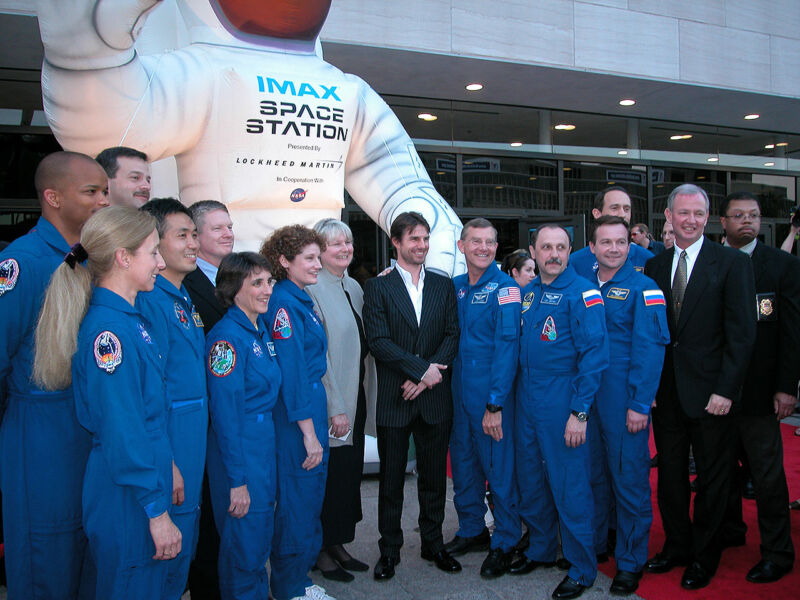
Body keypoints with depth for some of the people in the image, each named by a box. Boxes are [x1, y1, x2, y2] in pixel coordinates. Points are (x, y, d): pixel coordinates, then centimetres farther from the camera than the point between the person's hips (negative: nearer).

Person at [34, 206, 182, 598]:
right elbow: (122, 433, -22)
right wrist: (157, 510, -19)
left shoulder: (132, 319, 8)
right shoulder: (107, 330, -20)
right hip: (126, 493, -9)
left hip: (148, 473, 9)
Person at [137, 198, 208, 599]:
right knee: (171, 547, 2)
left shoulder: (185, 299, 13)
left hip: (194, 440, 9)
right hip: (169, 444, -9)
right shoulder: (149, 301, -16)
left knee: (185, 540, 19)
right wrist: (167, 463, -20)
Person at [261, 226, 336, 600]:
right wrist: (309, 432, -18)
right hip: (295, 416, -9)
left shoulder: (302, 300, 13)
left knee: (311, 496, 17)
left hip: (312, 407, 9)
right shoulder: (283, 302, -16)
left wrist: (316, 426, 15)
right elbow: (291, 372, -19)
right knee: (297, 501, 3)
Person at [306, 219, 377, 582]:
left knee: (351, 471, 15)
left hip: (356, 398, 8)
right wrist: (335, 408, -17)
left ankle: (338, 544, 30)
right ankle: (322, 552, 20)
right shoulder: (312, 290, -14)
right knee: (331, 473, 2)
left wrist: (363, 400, 10)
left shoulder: (354, 288, 11)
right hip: (330, 403, -8)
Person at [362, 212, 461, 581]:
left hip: (435, 398, 3)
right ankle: (389, 549, 23)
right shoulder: (378, 288, 0)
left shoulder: (444, 286, 9)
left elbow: (453, 335, 2)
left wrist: (426, 376, -11)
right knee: (391, 478, 8)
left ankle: (433, 543, 29)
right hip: (394, 399, -2)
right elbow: (378, 341, -10)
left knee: (434, 476, 12)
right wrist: (423, 368, -16)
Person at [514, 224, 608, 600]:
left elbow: (594, 354, -14)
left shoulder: (581, 292, -10)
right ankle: (541, 550, 36)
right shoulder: (527, 292, 9)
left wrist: (579, 412, -17)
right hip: (526, 399, 6)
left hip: (562, 400, -6)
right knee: (530, 480, 16)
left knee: (569, 486, 2)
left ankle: (581, 569, 19)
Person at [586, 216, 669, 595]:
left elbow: (649, 349, -11)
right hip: (585, 395, 5)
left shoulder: (643, 289, -6)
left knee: (629, 479, 4)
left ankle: (630, 561, 19)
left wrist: (639, 405, -16)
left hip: (623, 399, -5)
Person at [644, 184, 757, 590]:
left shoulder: (732, 263, -5)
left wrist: (726, 390, -14)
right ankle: (676, 546, 34)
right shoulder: (654, 266, 7)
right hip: (665, 391, 4)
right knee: (670, 476, 15)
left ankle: (703, 558, 28)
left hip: (710, 393, -4)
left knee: (712, 479, 11)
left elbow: (741, 333, -9)